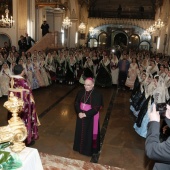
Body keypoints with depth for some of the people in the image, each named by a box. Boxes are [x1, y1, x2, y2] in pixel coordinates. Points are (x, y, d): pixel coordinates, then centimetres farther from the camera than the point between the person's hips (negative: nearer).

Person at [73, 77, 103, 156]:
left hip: (91, 118, -4)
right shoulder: (81, 92, -3)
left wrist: (85, 114, -23)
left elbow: (96, 108, -19)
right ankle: (80, 147, 39)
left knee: (90, 134, 9)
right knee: (80, 132, 18)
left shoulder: (97, 95, -17)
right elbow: (76, 103, 0)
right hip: (80, 116, 5)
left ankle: (89, 149, 29)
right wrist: (79, 112, -16)